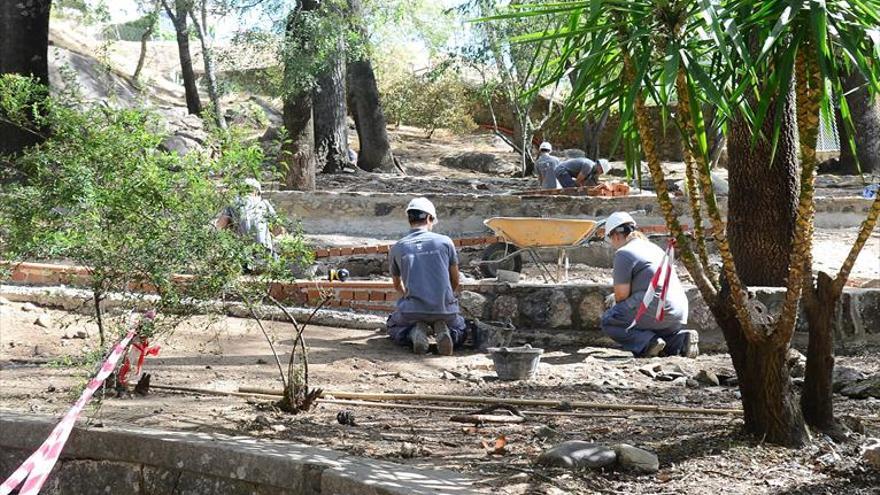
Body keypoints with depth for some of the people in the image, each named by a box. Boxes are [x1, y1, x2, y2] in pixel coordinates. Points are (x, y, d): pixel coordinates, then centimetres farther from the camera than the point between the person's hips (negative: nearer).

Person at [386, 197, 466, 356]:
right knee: (459, 332, 30)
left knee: (394, 329, 30)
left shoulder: (397, 248, 7)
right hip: (445, 309, 0)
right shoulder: (445, 242, 4)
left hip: (412, 309, 0)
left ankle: (415, 332, -4)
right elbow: (455, 282, 16)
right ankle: (443, 330, -5)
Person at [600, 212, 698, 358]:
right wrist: (617, 297, 36)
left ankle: (648, 342, -12)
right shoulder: (652, 247, 22)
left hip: (656, 311, -9)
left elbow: (622, 294, -9)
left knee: (608, 321, 5)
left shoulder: (623, 253, -6)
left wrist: (617, 301, 15)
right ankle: (681, 339, 6)